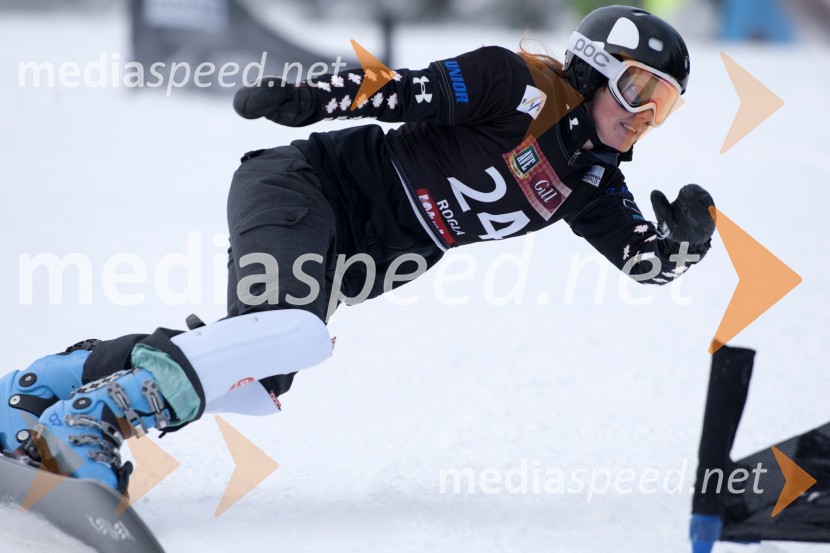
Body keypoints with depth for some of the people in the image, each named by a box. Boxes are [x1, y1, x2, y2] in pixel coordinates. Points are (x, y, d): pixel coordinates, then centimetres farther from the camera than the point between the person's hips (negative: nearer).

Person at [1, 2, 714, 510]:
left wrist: (688, 234, -12)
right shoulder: (517, 87, -12)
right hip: (300, 182, -9)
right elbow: (403, 91, -17)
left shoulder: (590, 180, 10)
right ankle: (88, 421, -36)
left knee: (252, 383, 0)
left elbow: (652, 260, 10)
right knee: (293, 334, -34)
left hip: (342, 262, 9)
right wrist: (307, 97, -30)